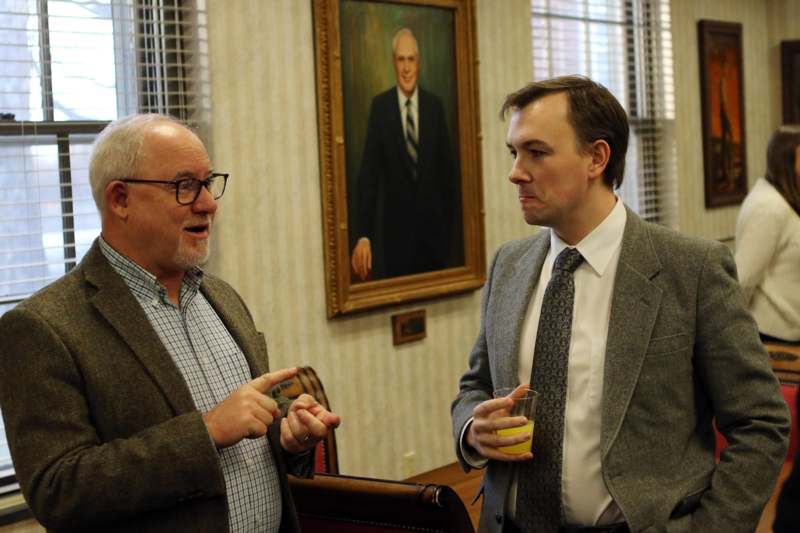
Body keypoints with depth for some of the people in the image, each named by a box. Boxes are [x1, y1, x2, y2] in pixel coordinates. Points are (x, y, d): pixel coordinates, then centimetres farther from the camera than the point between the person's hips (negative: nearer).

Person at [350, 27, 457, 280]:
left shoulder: (434, 104, 2)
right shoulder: (380, 106, -4)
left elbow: (447, 166, 6)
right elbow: (368, 172, -8)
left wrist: (449, 220, 5)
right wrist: (364, 235, -17)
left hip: (433, 222, 2)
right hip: (397, 224, -2)